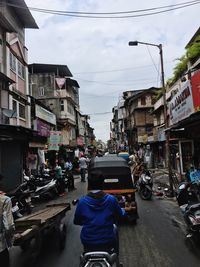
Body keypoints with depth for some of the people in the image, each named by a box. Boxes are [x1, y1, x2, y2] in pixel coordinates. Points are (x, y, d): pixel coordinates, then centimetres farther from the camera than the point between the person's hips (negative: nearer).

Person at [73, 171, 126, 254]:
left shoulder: (82, 201, -14)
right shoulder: (111, 199, -14)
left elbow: (76, 221, 0)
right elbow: (120, 214, 4)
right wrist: (123, 210, 27)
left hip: (87, 243, 1)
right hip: (107, 242, 0)